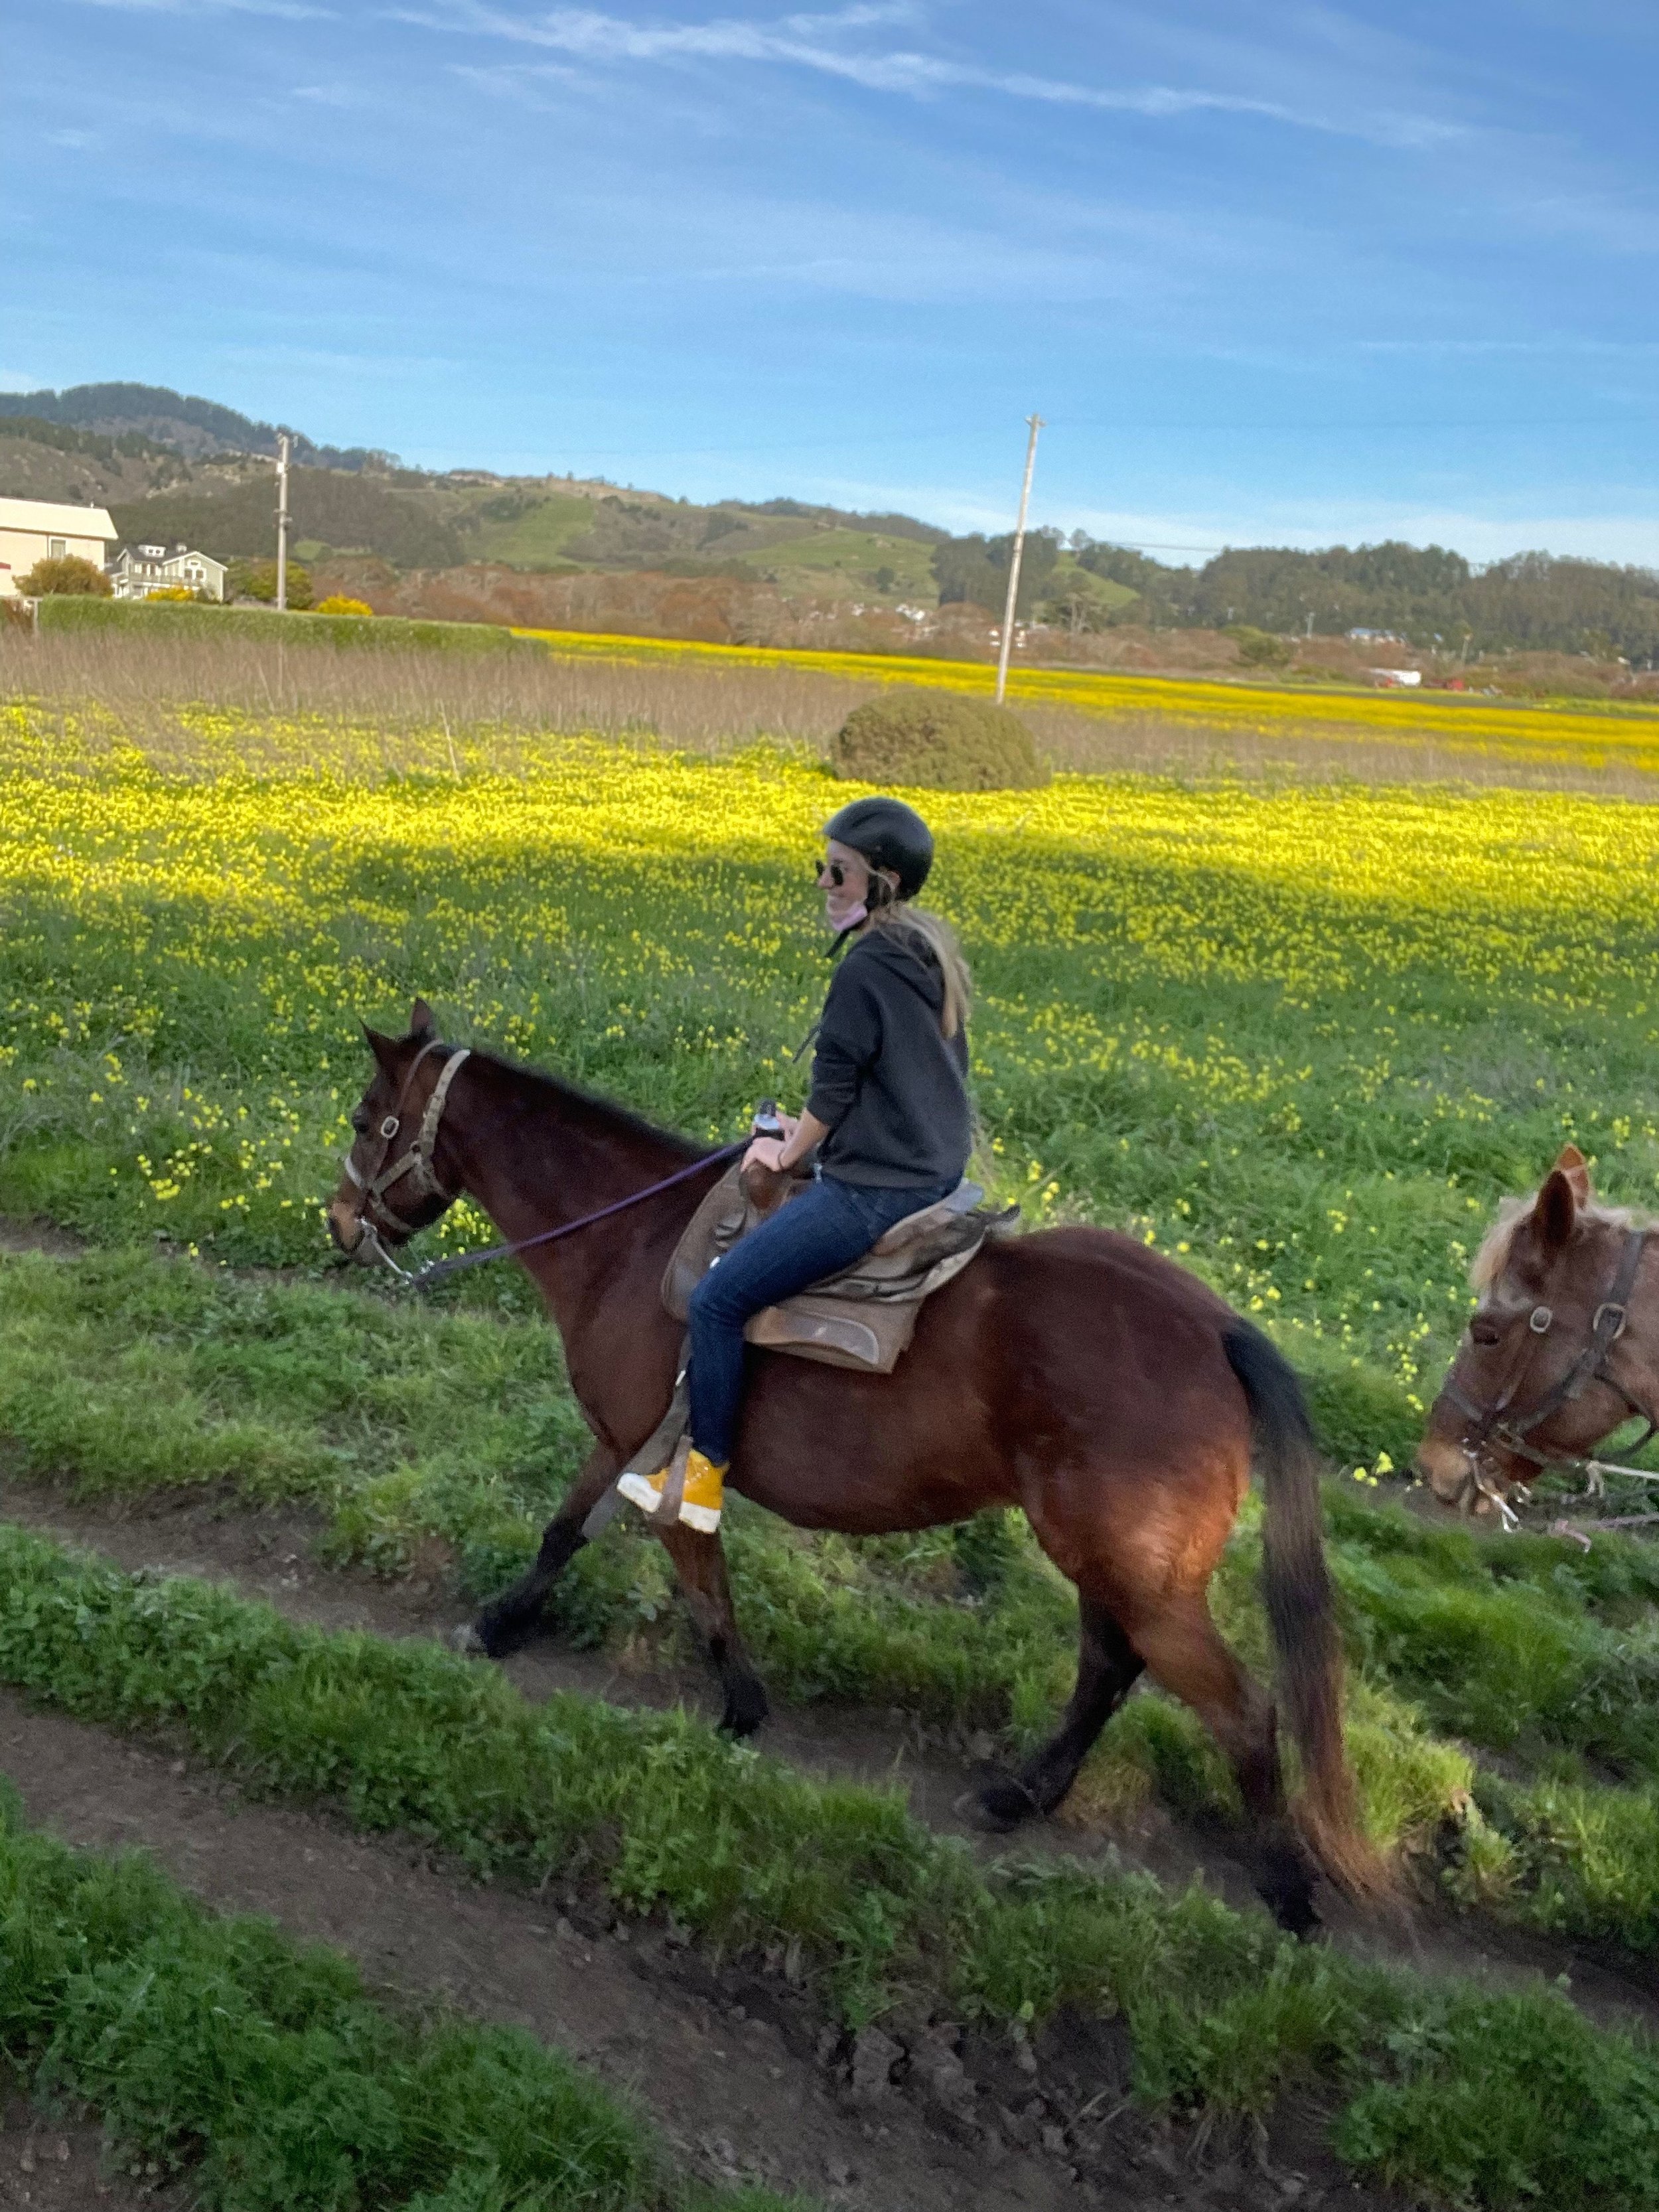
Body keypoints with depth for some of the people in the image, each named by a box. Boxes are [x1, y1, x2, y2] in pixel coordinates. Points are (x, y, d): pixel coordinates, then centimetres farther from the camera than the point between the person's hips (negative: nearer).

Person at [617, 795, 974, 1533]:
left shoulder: (865, 968, -20)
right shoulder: (932, 954, 9)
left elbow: (833, 1087, -14)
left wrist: (789, 1153, 5)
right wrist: (816, 1134, 18)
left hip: (875, 1189, -10)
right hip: (939, 1169, 11)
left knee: (717, 1299, -5)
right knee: (759, 1231, 31)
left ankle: (706, 1476, 5)